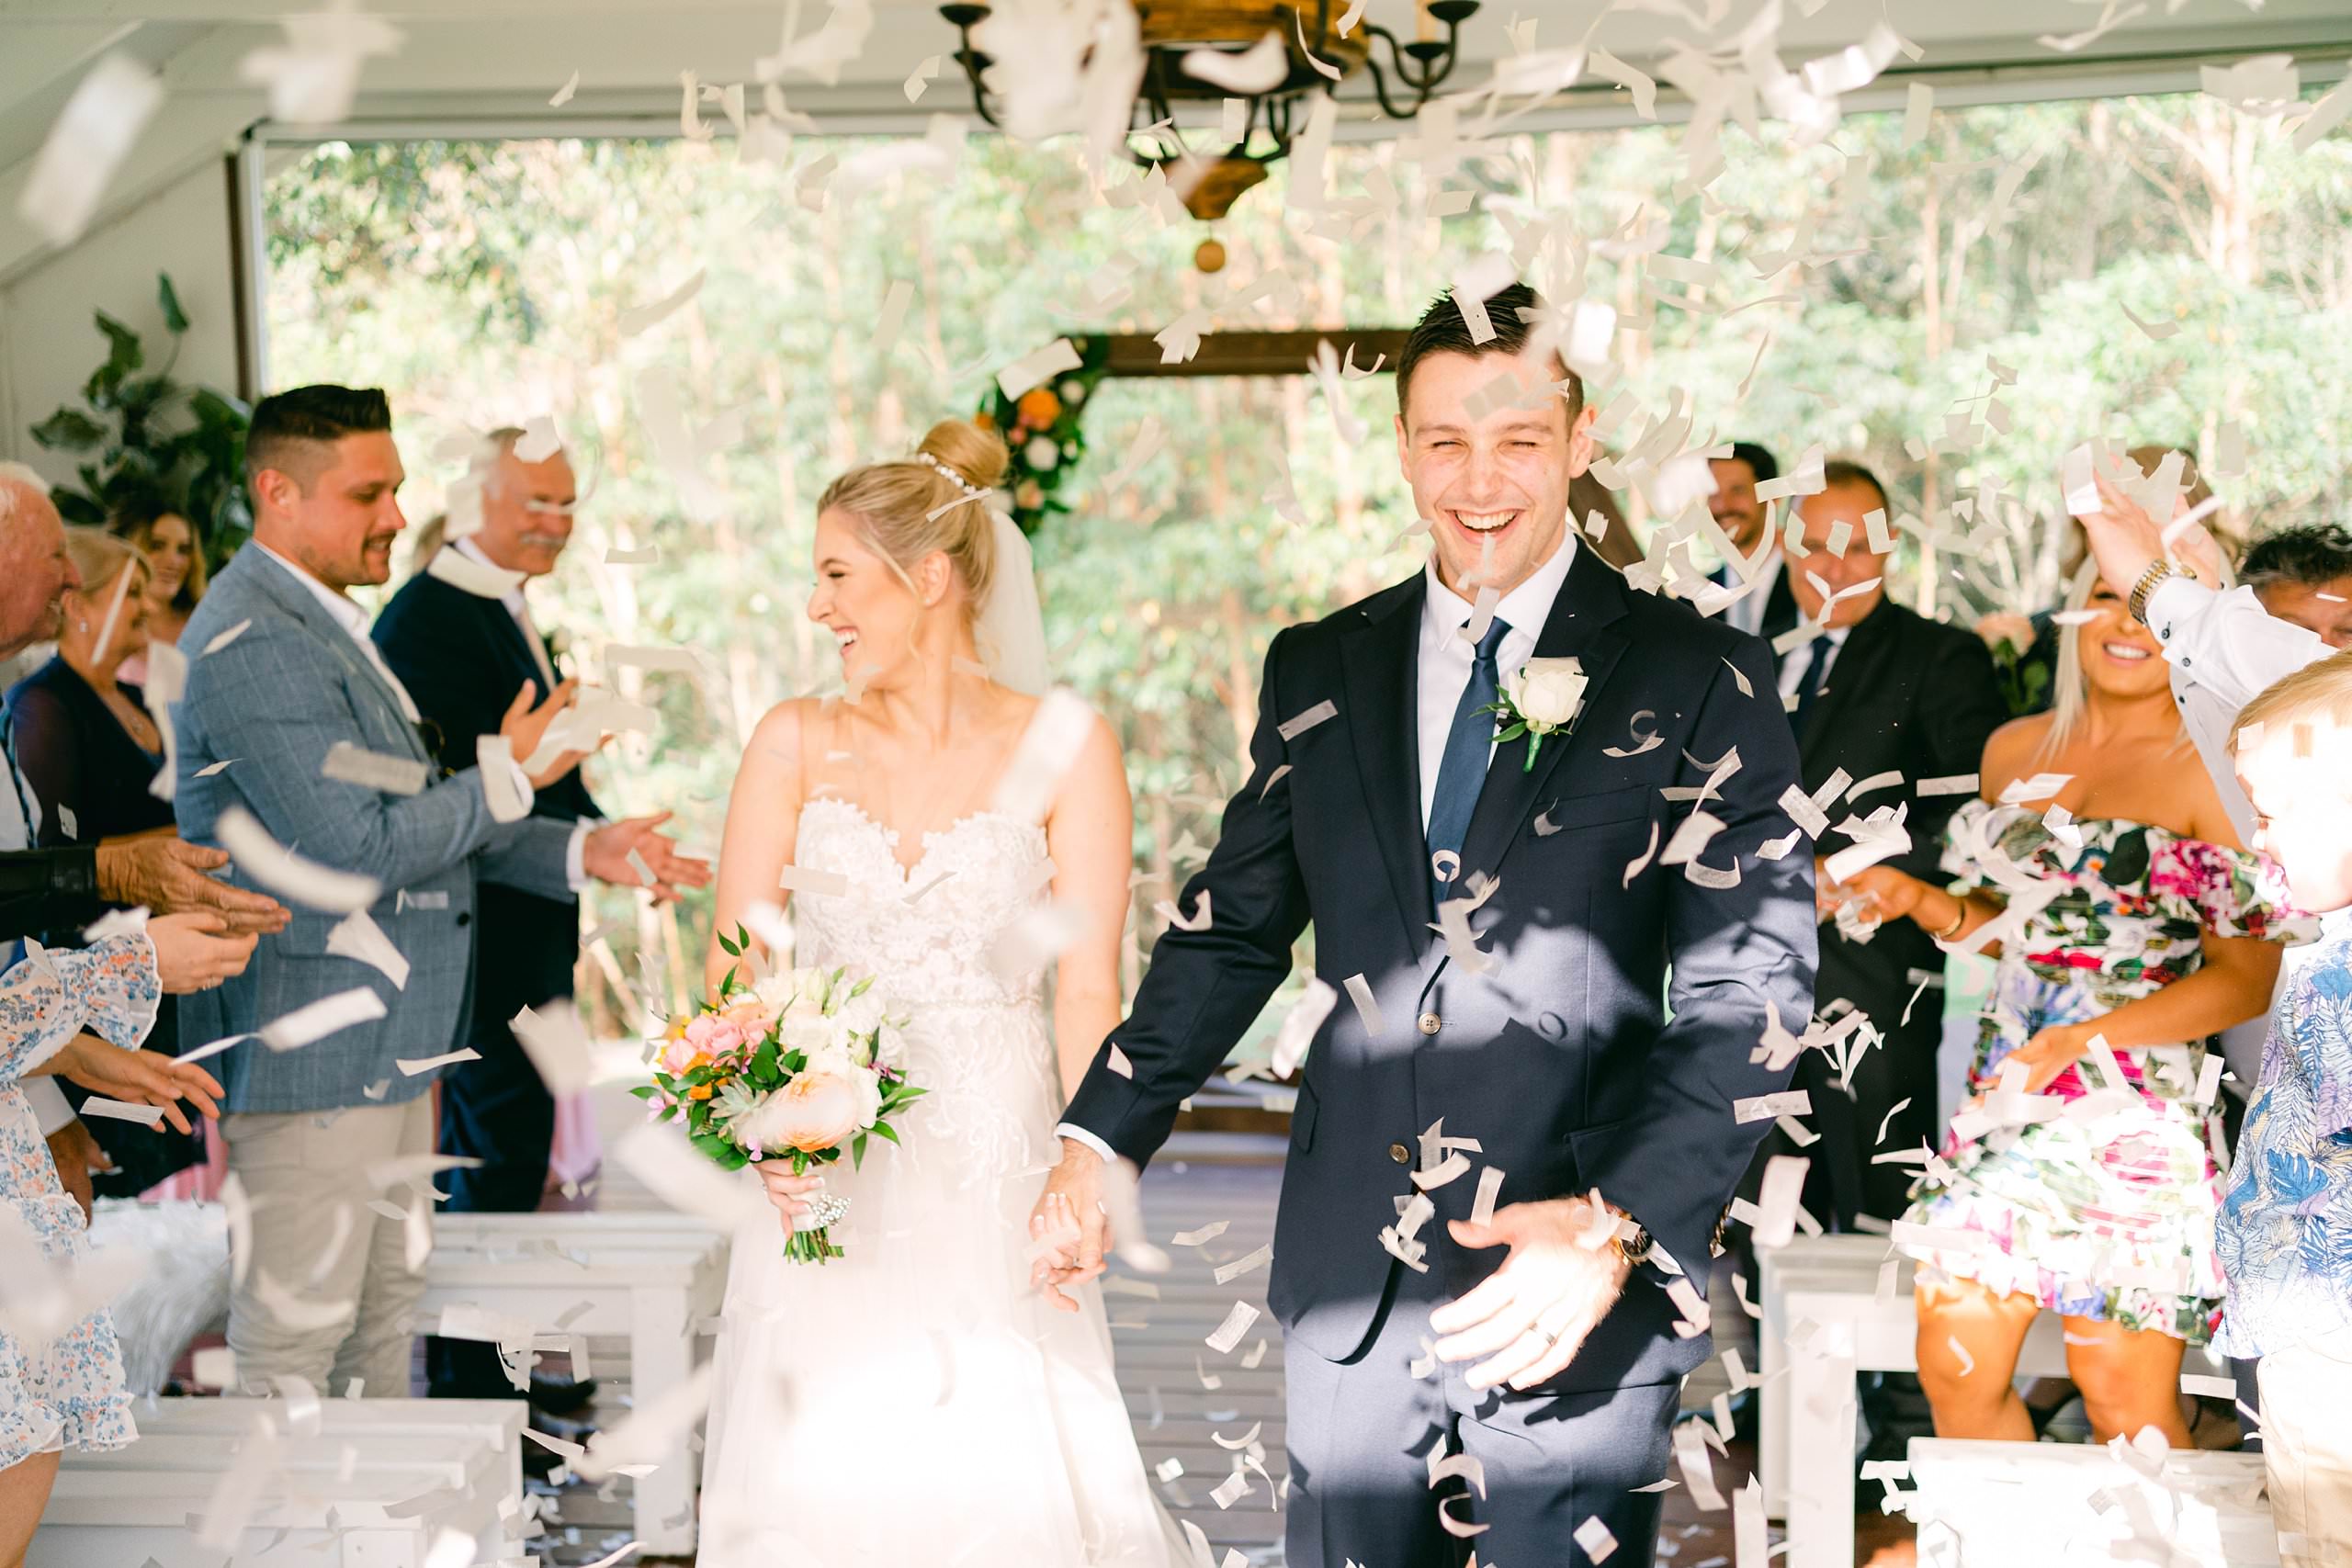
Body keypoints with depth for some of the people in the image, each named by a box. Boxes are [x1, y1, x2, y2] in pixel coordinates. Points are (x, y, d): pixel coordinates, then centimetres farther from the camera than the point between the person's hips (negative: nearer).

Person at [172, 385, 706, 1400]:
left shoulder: (326, 623, 15)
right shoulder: (255, 642, -18)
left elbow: (420, 817, 18)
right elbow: (356, 852, -23)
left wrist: (581, 853, 7)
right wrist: (510, 773, -12)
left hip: (383, 1048, 10)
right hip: (310, 1048, -10)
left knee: (385, 1317, 17)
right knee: (296, 1337, -2)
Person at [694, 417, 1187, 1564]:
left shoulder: (1065, 747, 0)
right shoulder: (797, 742, 7)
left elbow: (1087, 983, -5)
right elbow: (733, 966, 4)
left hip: (992, 1178, -2)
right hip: (827, 1178, 2)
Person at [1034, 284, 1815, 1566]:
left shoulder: (1697, 679, -4)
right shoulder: (1318, 670, 9)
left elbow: (1747, 1000, -9)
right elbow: (1233, 932, 15)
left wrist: (1616, 1228, -20)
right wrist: (1100, 1137, 7)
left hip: (1574, 1287, -3)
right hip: (1350, 1279, 4)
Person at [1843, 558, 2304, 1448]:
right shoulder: (2014, 750, 12)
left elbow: (2246, 979, -9)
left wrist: (2082, 1038, -18)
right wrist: (1919, 901, 4)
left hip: (2139, 1102, -5)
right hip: (2007, 1096, 5)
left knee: (2127, 1407, -3)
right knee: (1956, 1367, 3)